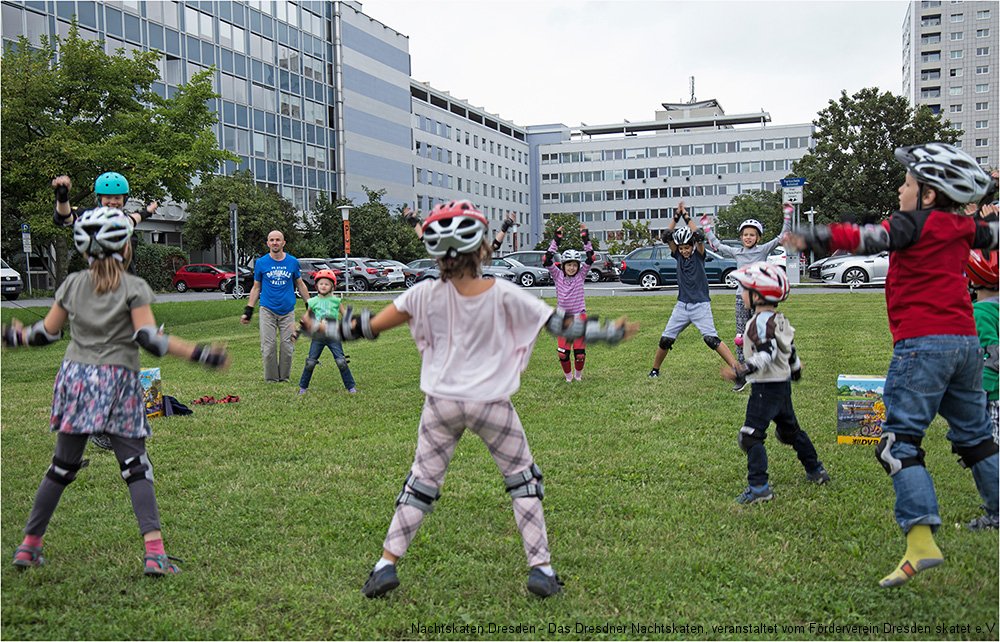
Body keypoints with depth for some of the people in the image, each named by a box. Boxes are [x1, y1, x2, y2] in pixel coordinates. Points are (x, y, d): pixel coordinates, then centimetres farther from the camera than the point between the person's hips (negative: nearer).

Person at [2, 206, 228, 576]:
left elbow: (47, 332, 13)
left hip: (75, 378, 4)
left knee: (62, 466, 15)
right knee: (135, 467, -2)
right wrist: (198, 354, -12)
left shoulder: (72, 284, 9)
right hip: (118, 382, -4)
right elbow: (148, 338, -13)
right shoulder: (135, 288, -3)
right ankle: (154, 552, -10)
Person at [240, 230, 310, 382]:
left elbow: (300, 285, 15)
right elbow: (256, 288, 9)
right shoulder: (261, 263, 2)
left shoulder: (292, 262, 4)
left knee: (287, 347, 1)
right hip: (267, 311, -1)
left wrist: (309, 305, 15)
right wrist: (248, 311, 5)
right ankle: (271, 379, 8)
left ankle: (284, 377, 14)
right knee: (268, 347, -3)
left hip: (287, 311, 1)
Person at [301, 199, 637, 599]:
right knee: (523, 478, 15)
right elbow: (559, 324, -6)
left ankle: (386, 564, 14)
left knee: (421, 482, 15)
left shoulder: (426, 295, -7)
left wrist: (321, 329, 14)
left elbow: (370, 328, -1)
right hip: (491, 404, -1)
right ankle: (540, 567, 13)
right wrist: (612, 332, 4)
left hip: (442, 403, 2)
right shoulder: (503, 294, -11)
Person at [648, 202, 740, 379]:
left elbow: (700, 236, -20)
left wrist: (686, 216, -14)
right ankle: (655, 370, 22)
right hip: (682, 306, 4)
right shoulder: (678, 255, 6)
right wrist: (676, 217, -10)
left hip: (700, 305, -4)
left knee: (711, 338, -17)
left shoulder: (698, 254, -3)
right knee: (666, 340, 4)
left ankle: (736, 368, -16)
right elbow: (667, 236, -5)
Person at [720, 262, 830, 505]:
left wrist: (742, 369, -40)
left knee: (751, 435, -8)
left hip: (766, 387, -10)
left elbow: (765, 354, -30)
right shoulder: (780, 319, 9)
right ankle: (816, 471, 38)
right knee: (790, 429, 25)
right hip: (783, 384, 10)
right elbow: (790, 348, 21)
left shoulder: (760, 322, -20)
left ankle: (759, 487, -11)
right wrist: (795, 367, 39)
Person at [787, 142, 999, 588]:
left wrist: (816, 239, -34)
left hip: (923, 344, -8)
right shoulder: (963, 228, 13)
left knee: (899, 442, -12)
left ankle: (921, 541, -24)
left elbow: (872, 238, -26)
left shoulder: (915, 223, -7)